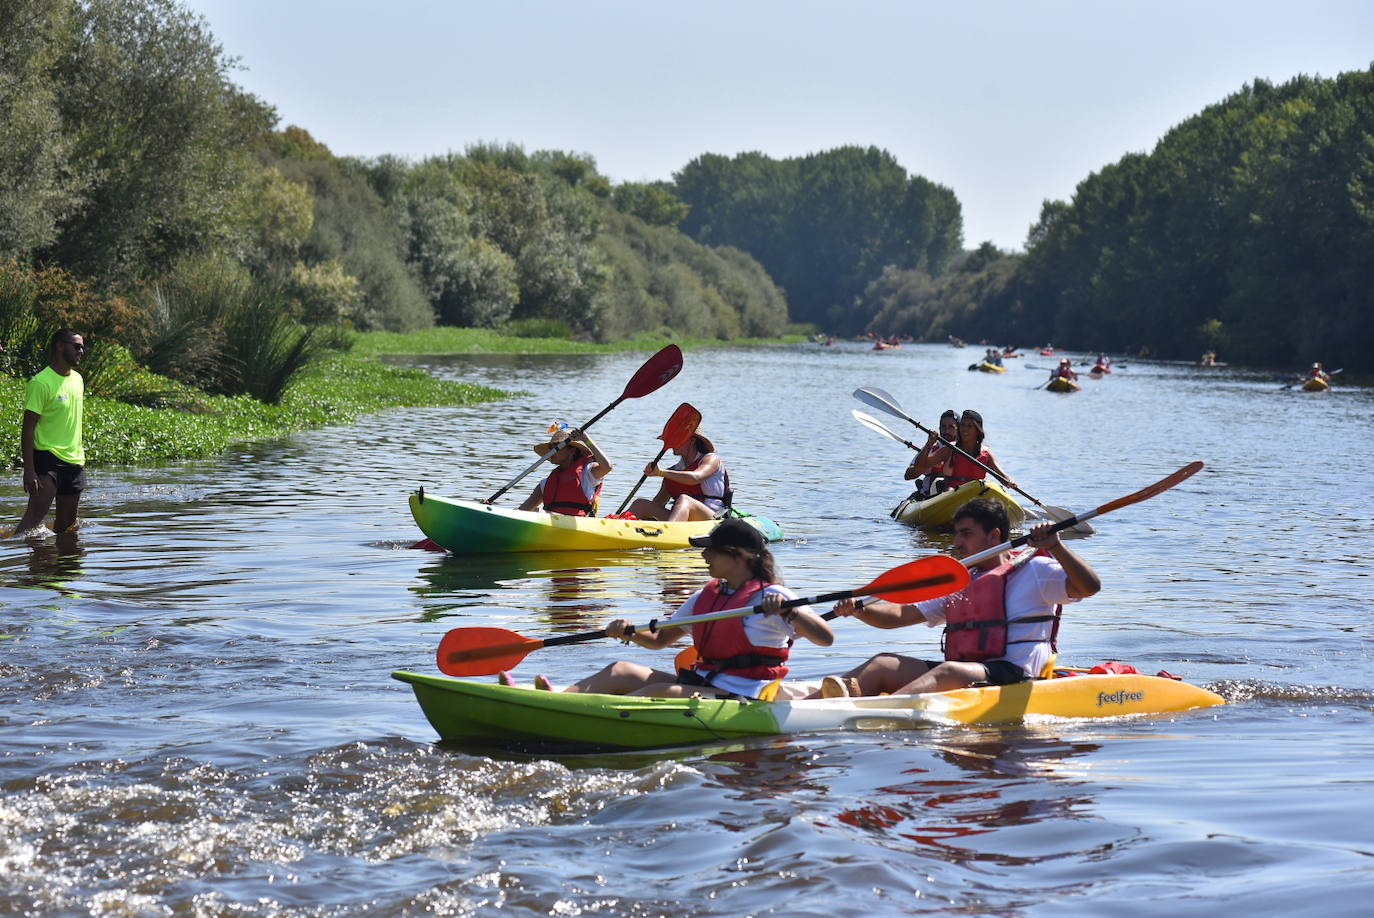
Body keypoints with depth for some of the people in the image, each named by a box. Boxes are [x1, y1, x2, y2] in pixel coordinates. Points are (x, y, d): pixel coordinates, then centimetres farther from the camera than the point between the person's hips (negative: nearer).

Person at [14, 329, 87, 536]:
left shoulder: (78, 379, 13)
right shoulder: (41, 383, -12)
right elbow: (28, 427, -15)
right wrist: (29, 469, -21)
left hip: (75, 461, 8)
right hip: (47, 457, -8)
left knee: (67, 522, 9)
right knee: (36, 514, -19)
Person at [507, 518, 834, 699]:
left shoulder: (770, 596, -6)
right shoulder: (707, 595, 18)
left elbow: (826, 638, -17)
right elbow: (660, 639, 22)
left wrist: (788, 610, -33)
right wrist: (629, 632, 1)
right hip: (700, 682, 8)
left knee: (664, 691, -31)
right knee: (621, 671, -8)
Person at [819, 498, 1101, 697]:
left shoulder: (1034, 570, 7)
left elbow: (1089, 586, -6)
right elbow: (902, 614, 21)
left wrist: (1055, 548, -17)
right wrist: (860, 610, 4)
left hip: (1012, 676, -8)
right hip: (962, 673, 8)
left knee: (948, 672, -37)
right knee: (884, 664, -10)